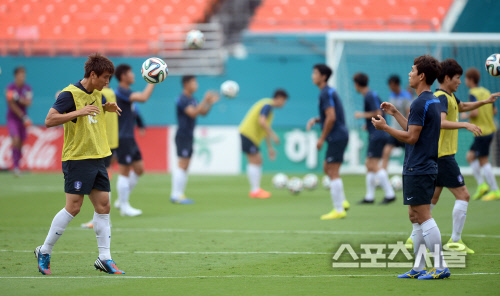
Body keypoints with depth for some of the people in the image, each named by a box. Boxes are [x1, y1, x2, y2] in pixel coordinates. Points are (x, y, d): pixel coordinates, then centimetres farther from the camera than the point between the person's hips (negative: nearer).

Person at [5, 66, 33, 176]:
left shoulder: (27, 89, 3)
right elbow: (12, 105, -12)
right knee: (16, 140, -19)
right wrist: (23, 117, -16)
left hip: (23, 119, 4)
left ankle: (17, 165, 16)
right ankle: (15, 166, -19)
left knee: (21, 143, 4)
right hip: (12, 118, -4)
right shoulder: (10, 88, -9)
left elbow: (28, 103, -8)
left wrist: (18, 98, -27)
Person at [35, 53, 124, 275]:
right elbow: (49, 120, -20)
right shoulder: (70, 94, -12)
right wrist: (79, 112, -26)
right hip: (77, 158, -8)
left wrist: (108, 107, 13)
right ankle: (44, 252, 5)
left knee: (103, 205, 3)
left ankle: (104, 258, 6)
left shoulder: (97, 95, 12)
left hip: (97, 157, 8)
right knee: (73, 207, -8)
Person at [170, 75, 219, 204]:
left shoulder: (191, 99, 15)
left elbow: (203, 112, 18)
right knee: (182, 165, -11)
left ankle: (178, 194, 11)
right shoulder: (182, 100, -15)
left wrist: (210, 103, 3)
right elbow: (193, 113, -27)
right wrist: (205, 101, -28)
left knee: (184, 167, 9)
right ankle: (176, 195, -11)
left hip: (189, 137, 10)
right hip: (183, 136, -10)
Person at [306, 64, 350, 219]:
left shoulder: (326, 93, -15)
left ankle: (339, 210, -6)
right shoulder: (329, 91, 16)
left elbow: (331, 118, -22)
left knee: (333, 172, -8)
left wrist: (322, 138, -15)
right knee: (327, 168, 18)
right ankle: (342, 202, 17)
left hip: (336, 137, -10)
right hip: (340, 135, 10)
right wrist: (316, 120, 10)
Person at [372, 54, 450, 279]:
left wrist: (384, 127, -9)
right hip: (426, 167, 10)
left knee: (423, 217, -9)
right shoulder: (433, 101, 14)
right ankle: (418, 267, 15)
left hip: (418, 170, -10)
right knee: (415, 217, 13)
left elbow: (411, 137, -18)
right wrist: (395, 113, 27)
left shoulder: (420, 104, -17)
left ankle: (440, 267, -9)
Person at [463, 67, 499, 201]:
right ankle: (482, 184, 9)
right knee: (470, 156, 16)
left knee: (483, 161, -1)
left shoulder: (473, 94, -14)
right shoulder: (486, 92, 10)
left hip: (482, 132, -9)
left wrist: (466, 115, -5)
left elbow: (475, 112, -23)